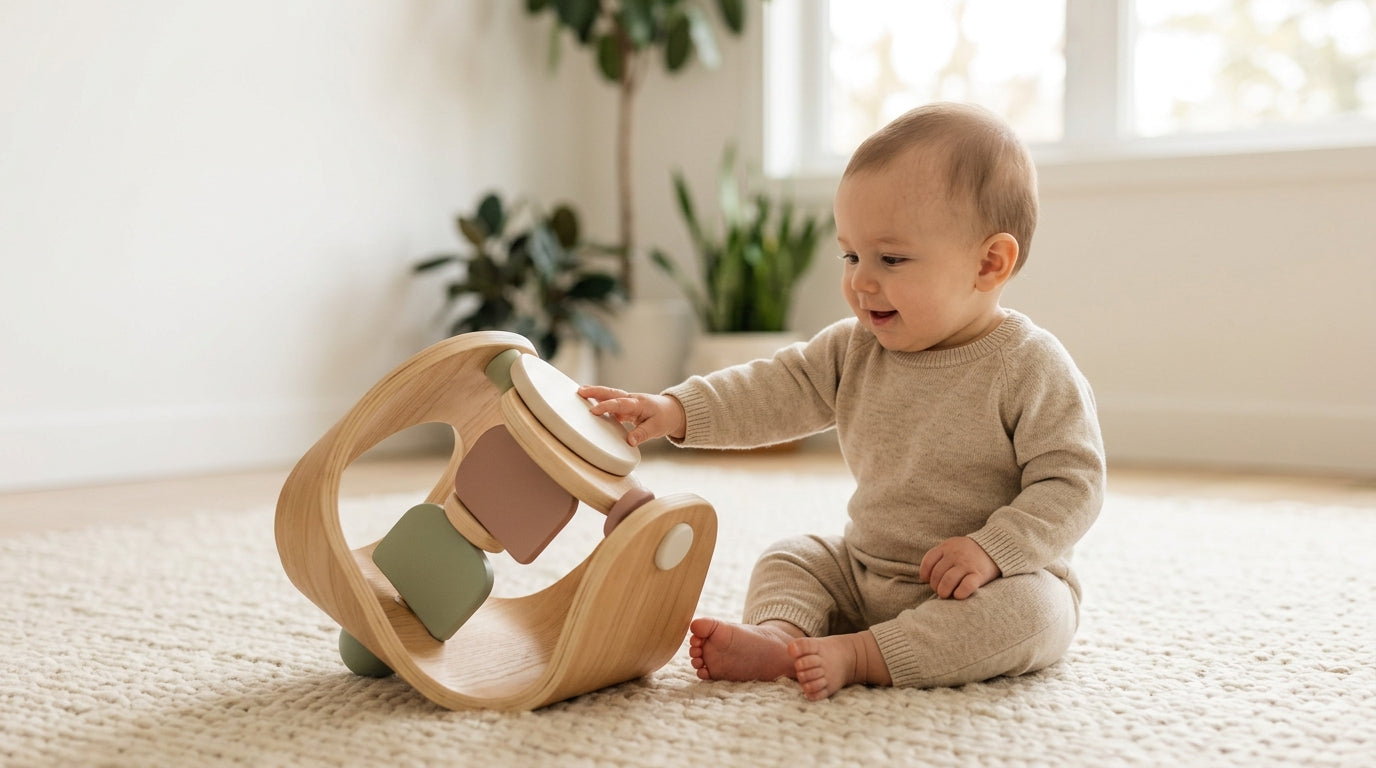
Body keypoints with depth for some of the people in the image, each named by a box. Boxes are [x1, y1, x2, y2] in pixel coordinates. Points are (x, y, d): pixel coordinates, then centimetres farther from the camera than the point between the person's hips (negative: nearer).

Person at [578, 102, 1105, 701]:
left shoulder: (1031, 369, -16)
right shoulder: (856, 349, 1)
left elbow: (1071, 482, -18)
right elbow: (780, 389, -2)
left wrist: (993, 549, -30)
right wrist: (678, 410, -16)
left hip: (992, 585, -6)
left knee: (1035, 609, -33)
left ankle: (860, 656, -34)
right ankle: (778, 635, -28)